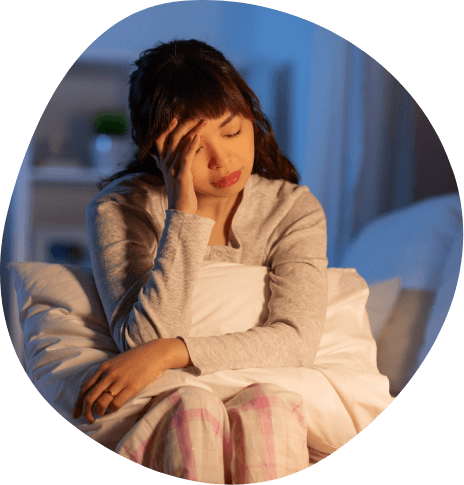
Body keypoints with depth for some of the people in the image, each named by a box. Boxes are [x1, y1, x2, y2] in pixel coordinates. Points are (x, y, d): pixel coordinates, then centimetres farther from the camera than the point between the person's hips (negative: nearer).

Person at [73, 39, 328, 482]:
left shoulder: (294, 209, 1)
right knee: (192, 404, -35)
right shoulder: (118, 209, -4)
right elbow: (145, 341, -16)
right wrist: (184, 211, -21)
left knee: (267, 400, -33)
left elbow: (295, 340, -11)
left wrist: (171, 352, -24)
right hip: (159, 419, -1)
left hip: (266, 429, 2)